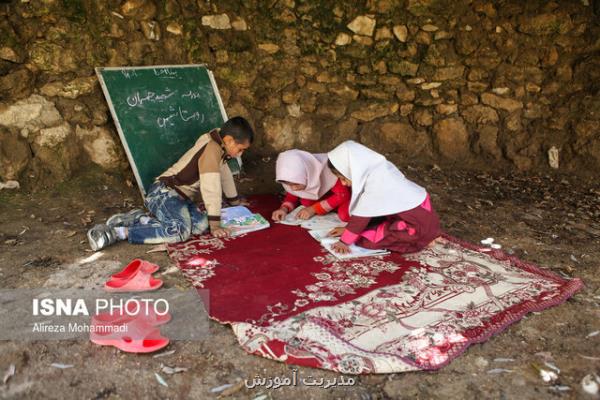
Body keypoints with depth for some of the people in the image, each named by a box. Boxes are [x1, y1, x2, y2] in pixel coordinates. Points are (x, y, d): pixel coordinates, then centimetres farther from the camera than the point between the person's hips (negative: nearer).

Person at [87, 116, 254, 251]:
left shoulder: (217, 147, 15)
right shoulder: (211, 150, -16)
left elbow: (224, 174, 29)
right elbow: (211, 188, -20)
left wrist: (235, 201, 37)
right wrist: (215, 224, -17)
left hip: (179, 196, 10)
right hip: (164, 192, -10)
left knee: (200, 224, -15)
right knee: (180, 231, -33)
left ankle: (137, 220, -6)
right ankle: (116, 232, -23)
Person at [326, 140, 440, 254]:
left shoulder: (376, 182, -25)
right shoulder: (377, 171, 1)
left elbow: (361, 216, -20)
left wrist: (344, 241, -12)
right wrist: (348, 229, 10)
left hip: (417, 225, -9)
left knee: (367, 238, -11)